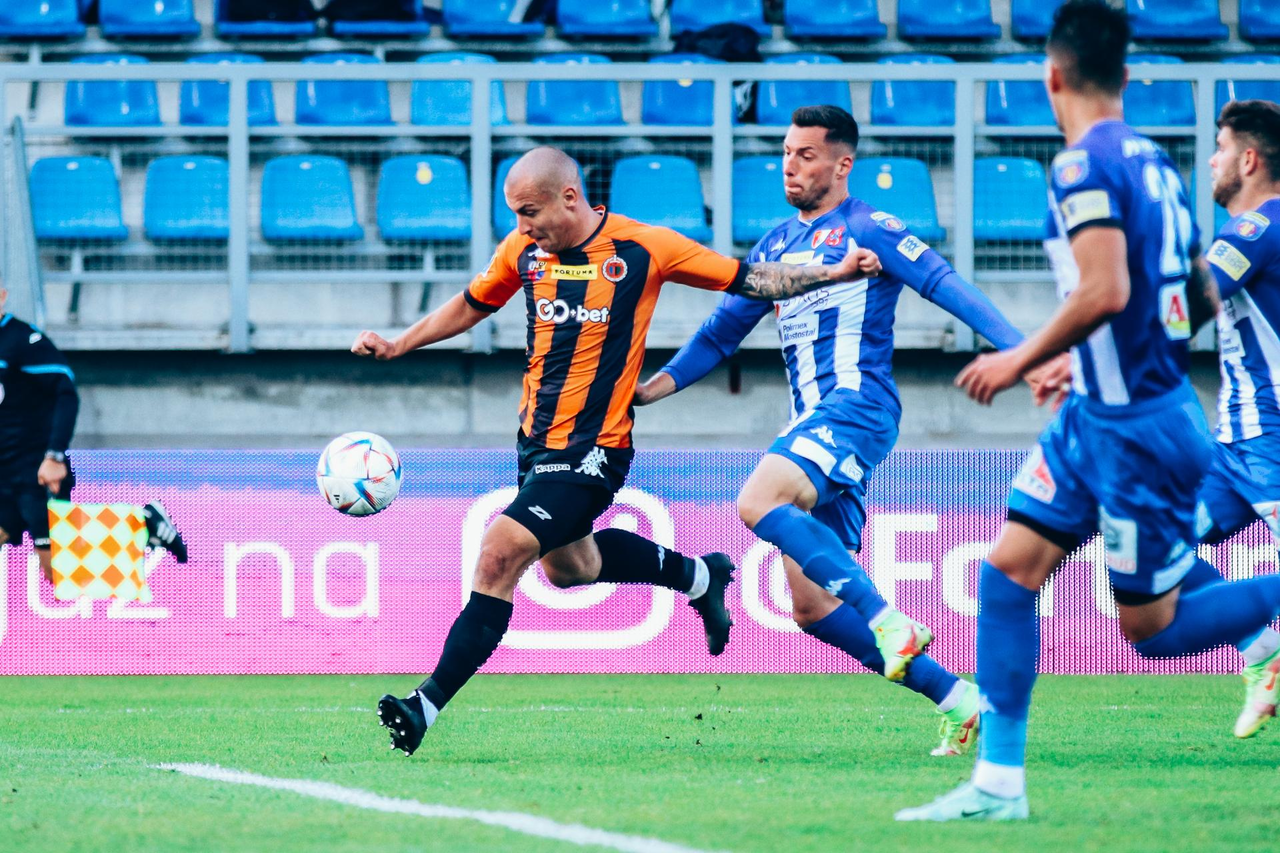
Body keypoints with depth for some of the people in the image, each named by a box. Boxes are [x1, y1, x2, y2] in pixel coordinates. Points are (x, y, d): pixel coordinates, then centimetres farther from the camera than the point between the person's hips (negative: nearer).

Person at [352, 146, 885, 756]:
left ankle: (429, 704, -17)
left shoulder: (643, 248, -12)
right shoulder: (524, 250, 1)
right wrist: (397, 345, 11)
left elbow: (751, 280, -3)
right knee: (568, 566, 23)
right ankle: (697, 575, 46)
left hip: (593, 448, -7)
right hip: (536, 440, 7)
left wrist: (835, 274, -11)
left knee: (500, 554, -18)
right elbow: (471, 306, 19)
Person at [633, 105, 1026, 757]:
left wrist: (1019, 348, -22)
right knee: (812, 608, 1)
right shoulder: (776, 245, 21)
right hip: (815, 422, 8)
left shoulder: (868, 230, 0)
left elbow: (944, 284, -10)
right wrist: (649, 388, 15)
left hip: (857, 404, -8)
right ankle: (955, 698, 7)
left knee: (758, 502, -31)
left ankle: (888, 619, -27)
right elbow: (719, 335, 27)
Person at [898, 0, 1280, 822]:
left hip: (1139, 432, -9)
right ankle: (998, 781, 7)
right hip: (1096, 417, 9)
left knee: (1153, 629, 1)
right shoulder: (1154, 160, 10)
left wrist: (1024, 358, -15)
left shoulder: (1085, 162, -17)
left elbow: (1106, 291, -29)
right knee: (1008, 569, 6)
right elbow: (1202, 300, 16)